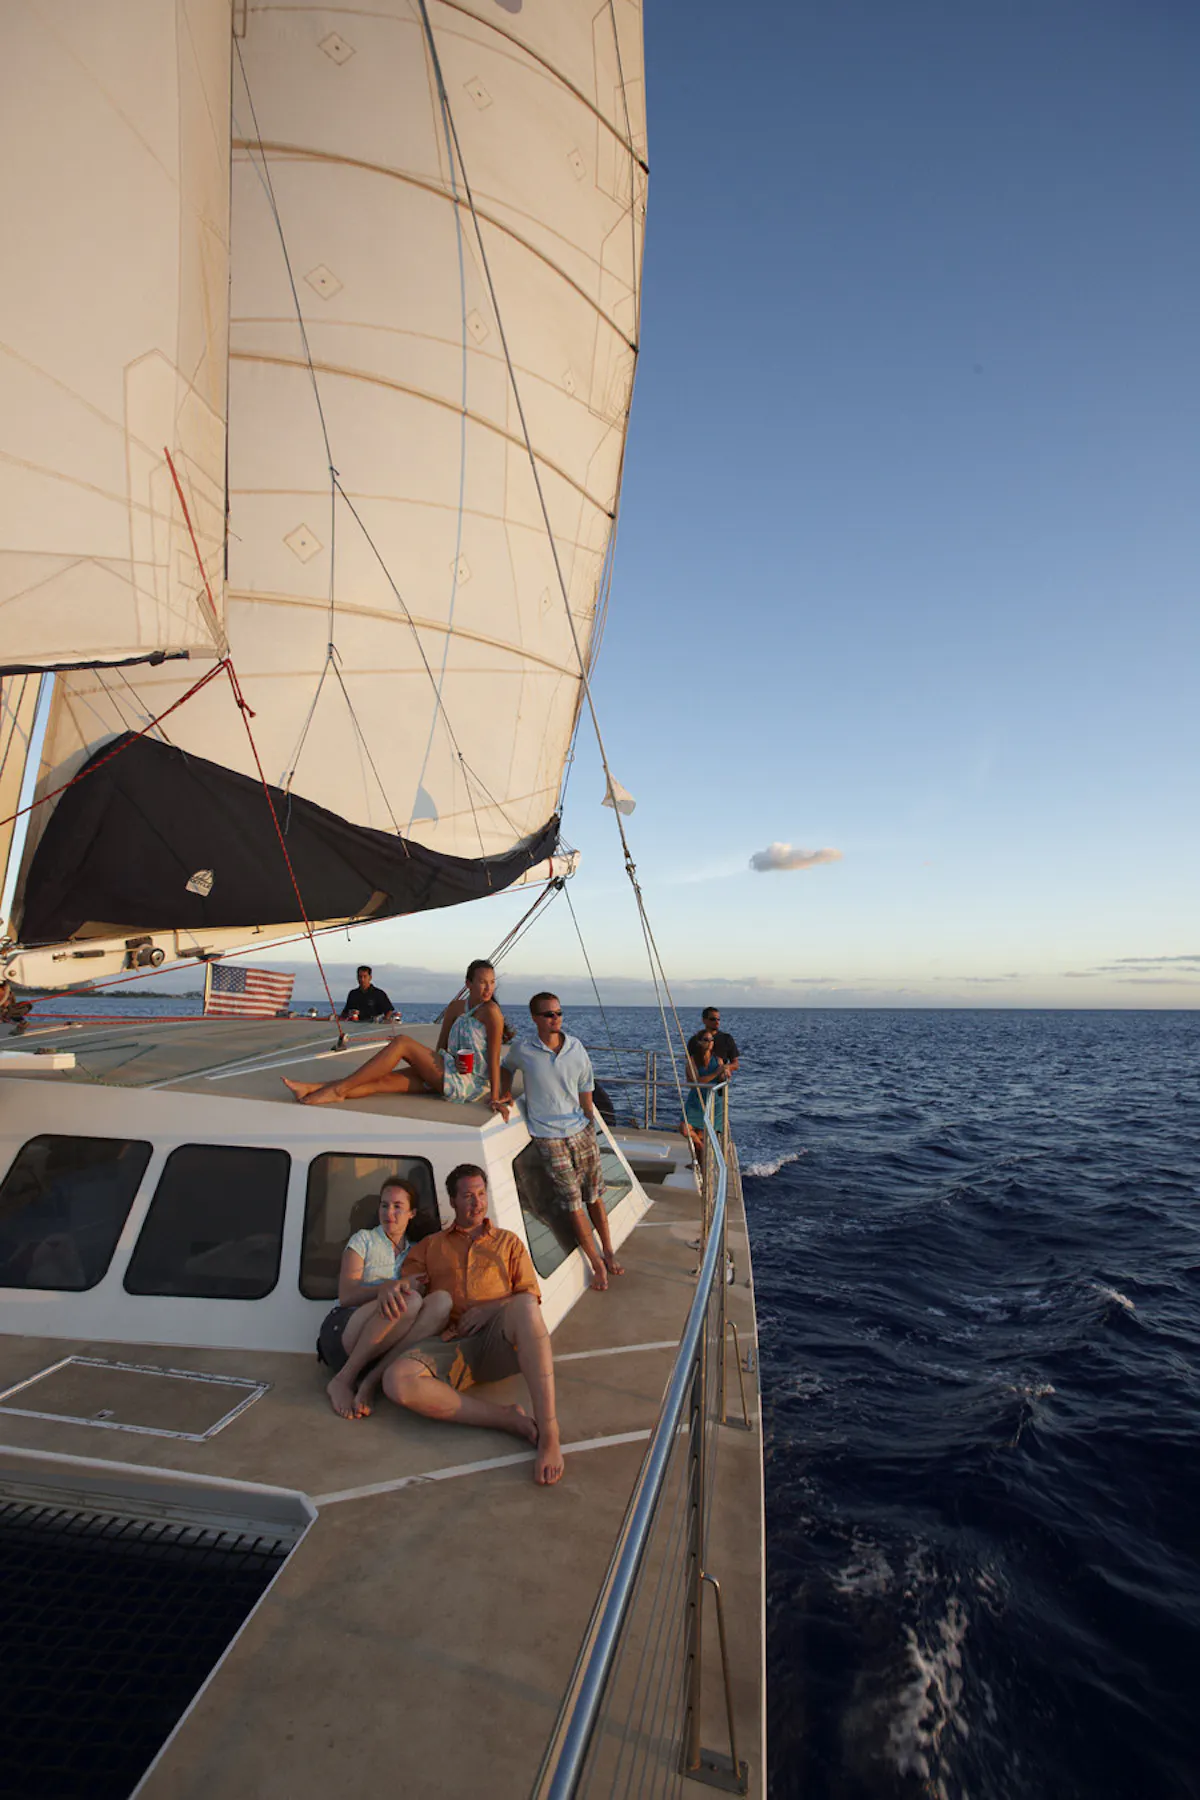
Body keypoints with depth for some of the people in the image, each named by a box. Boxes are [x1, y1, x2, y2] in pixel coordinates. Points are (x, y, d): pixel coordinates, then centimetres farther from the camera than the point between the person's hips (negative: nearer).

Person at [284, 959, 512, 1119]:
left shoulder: (491, 1012, -10)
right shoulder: (456, 1007, 11)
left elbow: (494, 1057, -15)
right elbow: (440, 1047, 13)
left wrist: (495, 1098, -21)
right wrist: (453, 1060, -9)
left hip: (471, 1082, -7)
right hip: (449, 1076, 7)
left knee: (402, 1043, -15)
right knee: (384, 1080, -6)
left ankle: (340, 1088, -14)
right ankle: (312, 1089, -9)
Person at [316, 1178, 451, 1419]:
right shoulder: (364, 1239, 8)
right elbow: (346, 1296, -4)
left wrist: (403, 1287, -13)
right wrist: (387, 1287, -24)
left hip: (383, 1344, 4)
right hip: (342, 1332, -3)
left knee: (441, 1301, -25)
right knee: (409, 1300, -32)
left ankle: (369, 1382, -27)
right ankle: (343, 1381, -20)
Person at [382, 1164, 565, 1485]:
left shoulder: (508, 1241, 26)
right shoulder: (430, 1246, 27)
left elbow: (530, 1298, 15)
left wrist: (489, 1310, -3)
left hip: (499, 1340, -1)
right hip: (451, 1345, 1)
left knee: (523, 1306, -39)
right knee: (396, 1379, -34)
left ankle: (549, 1435, -41)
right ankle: (510, 1421, -28)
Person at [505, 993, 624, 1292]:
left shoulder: (576, 1047, -1)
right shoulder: (522, 1051, -8)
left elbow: (586, 1092, 8)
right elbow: (506, 1069, 15)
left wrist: (592, 1128, 9)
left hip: (581, 1130, 2)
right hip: (549, 1137, -2)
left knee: (594, 1196, 9)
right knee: (572, 1203, 1)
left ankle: (608, 1252, 27)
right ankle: (597, 1264, 13)